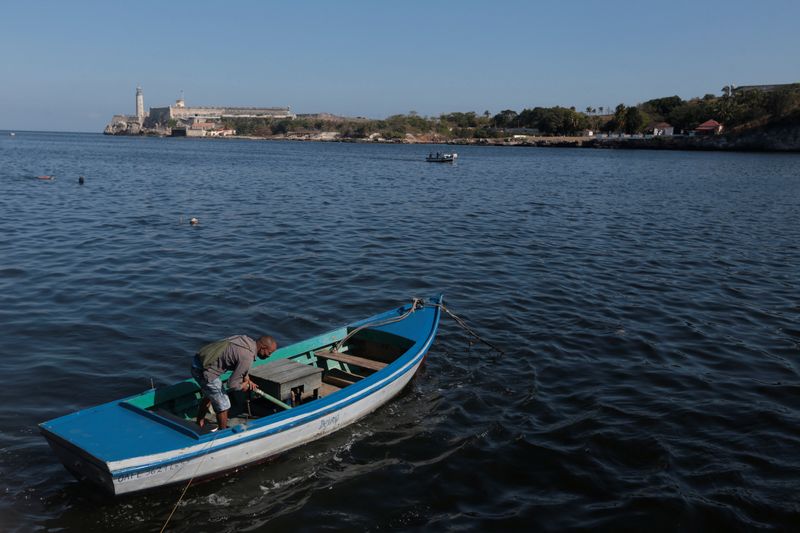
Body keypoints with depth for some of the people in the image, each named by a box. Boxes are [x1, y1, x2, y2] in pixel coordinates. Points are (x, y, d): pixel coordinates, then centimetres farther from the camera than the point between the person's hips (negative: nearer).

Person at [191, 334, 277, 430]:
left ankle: (200, 424, 48)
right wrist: (243, 386, 1)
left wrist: (247, 380, 17)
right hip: (204, 371, -10)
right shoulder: (247, 357, -22)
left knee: (209, 395, 32)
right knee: (223, 404, 4)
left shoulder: (247, 339, 4)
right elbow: (232, 384, -20)